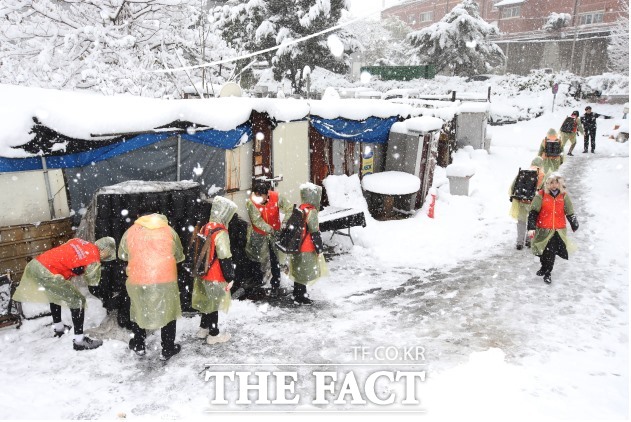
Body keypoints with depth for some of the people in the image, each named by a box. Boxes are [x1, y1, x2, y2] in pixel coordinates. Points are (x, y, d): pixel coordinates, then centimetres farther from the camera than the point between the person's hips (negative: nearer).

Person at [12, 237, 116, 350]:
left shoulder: (78, 241, 13)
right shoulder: (94, 259, -6)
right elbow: (93, 281, 6)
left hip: (34, 264, 9)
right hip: (47, 273, -9)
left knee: (55, 293, 33)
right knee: (78, 300, 0)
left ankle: (58, 327, 47)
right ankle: (79, 340, 2)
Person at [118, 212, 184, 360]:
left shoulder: (130, 231, 5)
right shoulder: (169, 230, 6)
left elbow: (122, 255, 17)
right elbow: (179, 256, 13)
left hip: (138, 281, 1)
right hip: (166, 280, 0)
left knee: (138, 312, 22)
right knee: (168, 312, 14)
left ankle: (139, 346, 35)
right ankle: (167, 349, 22)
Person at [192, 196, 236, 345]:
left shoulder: (205, 228, 4)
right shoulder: (221, 232, -23)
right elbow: (225, 258, -22)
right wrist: (230, 277, -14)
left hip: (203, 273, 8)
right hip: (216, 277, -8)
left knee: (207, 301, 22)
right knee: (214, 304, 5)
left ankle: (203, 329, 35)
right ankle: (213, 335, 16)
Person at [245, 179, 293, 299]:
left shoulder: (276, 197, -20)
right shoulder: (251, 202, -23)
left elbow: (289, 208, -12)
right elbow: (257, 220, -27)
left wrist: (284, 223, -23)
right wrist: (270, 229, -39)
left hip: (275, 233, 0)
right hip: (259, 234, 0)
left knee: (275, 260, 7)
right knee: (259, 259, 15)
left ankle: (275, 286, 21)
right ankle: (257, 282, 38)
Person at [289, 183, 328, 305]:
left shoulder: (300, 209, 7)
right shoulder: (311, 212, -20)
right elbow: (315, 233, -20)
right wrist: (320, 249, -11)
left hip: (298, 247, 9)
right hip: (307, 250, -9)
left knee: (299, 272, 19)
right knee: (304, 274, 3)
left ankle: (297, 294, 32)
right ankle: (300, 298, 12)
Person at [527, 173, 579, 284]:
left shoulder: (564, 196, 2)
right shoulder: (541, 195, -5)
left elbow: (570, 213, 9)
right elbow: (533, 212, -9)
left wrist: (575, 226, 6)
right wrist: (531, 227, -16)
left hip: (558, 230, 1)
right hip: (543, 230, -1)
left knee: (551, 253, 1)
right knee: (543, 251, 11)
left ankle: (547, 273, 16)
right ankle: (544, 267, 36)